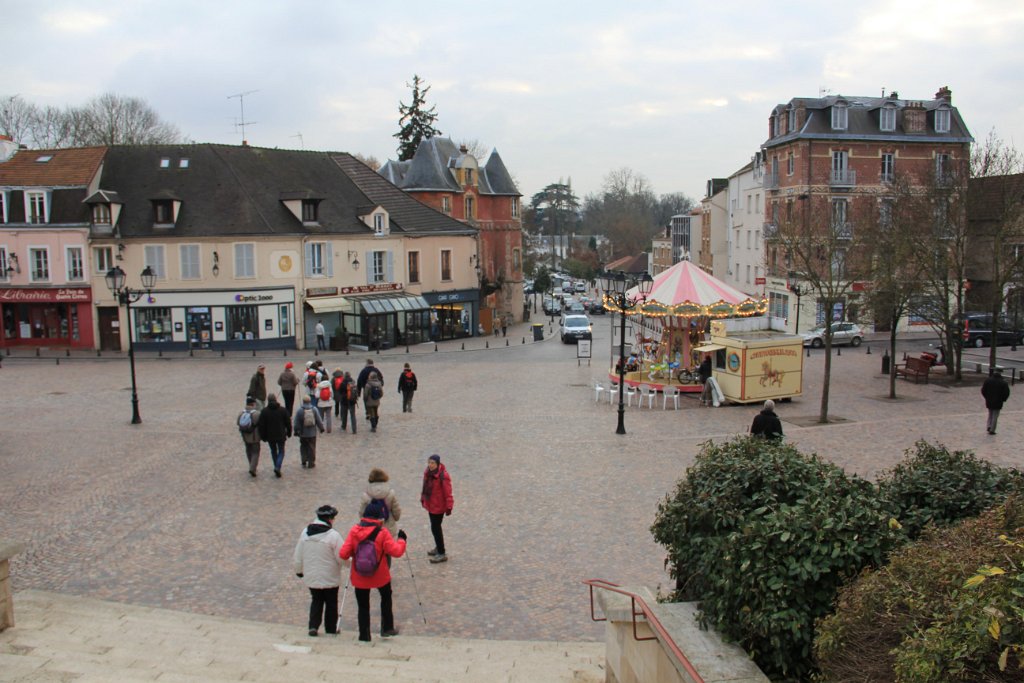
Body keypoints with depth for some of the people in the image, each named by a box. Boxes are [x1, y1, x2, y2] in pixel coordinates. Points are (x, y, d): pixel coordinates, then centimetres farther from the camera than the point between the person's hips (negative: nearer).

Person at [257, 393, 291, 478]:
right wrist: (289, 433, 12)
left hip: (270, 436, 0)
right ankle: (278, 467, -9)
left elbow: (261, 425, -6)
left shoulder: (264, 411, -8)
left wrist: (263, 436, 5)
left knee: (273, 451, 19)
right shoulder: (283, 410, -6)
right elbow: (288, 423, -1)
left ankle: (276, 467, 21)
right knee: (281, 452, 11)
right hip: (281, 436, 0)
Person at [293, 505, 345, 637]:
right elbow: (342, 557, -17)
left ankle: (313, 626, 11)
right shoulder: (333, 535, -21)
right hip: (330, 579, -4)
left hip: (311, 577, 4)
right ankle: (331, 629, 24)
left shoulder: (305, 533, -5)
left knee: (316, 601, 22)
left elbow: (297, 556, 4)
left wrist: (299, 571, 19)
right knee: (331, 603, 15)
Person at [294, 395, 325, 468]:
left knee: (303, 447, 14)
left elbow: (296, 423, -6)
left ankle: (304, 462, 12)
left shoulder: (299, 411, -11)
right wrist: (321, 429, 12)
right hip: (312, 433, 1)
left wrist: (296, 431, 6)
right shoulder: (314, 410, -6)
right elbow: (319, 421, -1)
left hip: (303, 433, -1)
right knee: (311, 448, 9)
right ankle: (311, 463, 12)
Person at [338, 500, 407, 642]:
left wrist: (355, 552, 7)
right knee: (386, 598, 25)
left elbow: (343, 554, -12)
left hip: (359, 577, 1)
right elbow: (396, 552, -18)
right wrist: (401, 539, -1)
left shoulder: (354, 531, -10)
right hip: (380, 576, -1)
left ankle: (364, 636, 20)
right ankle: (387, 628, 30)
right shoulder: (382, 533, -17)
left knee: (363, 606, 14)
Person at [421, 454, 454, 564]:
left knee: (435, 528, -3)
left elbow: (447, 493, -21)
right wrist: (423, 499, 16)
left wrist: (449, 506, -18)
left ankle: (442, 554, 7)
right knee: (436, 527, 21)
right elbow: (426, 487, 11)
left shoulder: (443, 476, -24)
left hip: (439, 506, -8)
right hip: (430, 504, 8)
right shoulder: (428, 472, -1)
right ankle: (438, 548, 38)